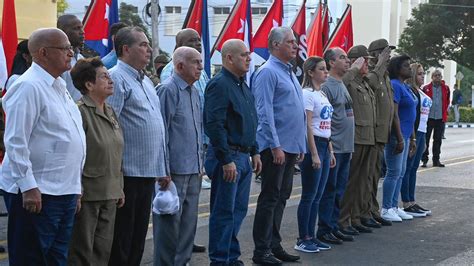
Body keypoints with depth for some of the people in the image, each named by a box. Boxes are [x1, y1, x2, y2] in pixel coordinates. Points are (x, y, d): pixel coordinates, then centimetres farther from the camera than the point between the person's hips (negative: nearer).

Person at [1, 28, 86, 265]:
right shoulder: (29, 87, -12)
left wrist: (74, 188, 21)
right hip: (36, 193, -9)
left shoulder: (59, 86, 16)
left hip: (64, 191, 9)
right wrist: (28, 187, -20)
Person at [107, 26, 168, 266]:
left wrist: (162, 168, 19)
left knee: (138, 238, 15)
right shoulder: (117, 78, -11)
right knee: (121, 240, 0)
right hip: (128, 173, -9)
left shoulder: (146, 81, 18)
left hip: (149, 173, 9)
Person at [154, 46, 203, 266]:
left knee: (189, 221, 13)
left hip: (193, 169, 8)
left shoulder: (194, 93, 15)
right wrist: (164, 169, -15)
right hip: (175, 169, -8)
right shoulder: (168, 90, -11)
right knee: (170, 221, -1)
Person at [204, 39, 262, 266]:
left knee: (239, 210, 14)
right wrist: (226, 160, -22)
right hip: (229, 157, -9)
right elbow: (214, 125, -21)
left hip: (244, 157, 9)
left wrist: (255, 152, 18)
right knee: (224, 212, -2)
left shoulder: (243, 85, 16)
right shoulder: (220, 84, -14)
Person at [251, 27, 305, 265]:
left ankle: (274, 245, 21)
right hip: (276, 147, -9)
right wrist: (275, 146, -21)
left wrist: (300, 145, 18)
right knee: (270, 198, -4)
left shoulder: (289, 73, 17)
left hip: (291, 146, 9)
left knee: (281, 197, 13)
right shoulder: (268, 72, -11)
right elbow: (265, 112, -17)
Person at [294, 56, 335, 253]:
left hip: (324, 145, 9)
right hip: (312, 145, -9)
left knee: (317, 196, 11)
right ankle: (302, 239, 3)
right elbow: (307, 126, -16)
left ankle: (311, 237, 17)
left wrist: (330, 150, 16)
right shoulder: (307, 94, -11)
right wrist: (314, 154, -19)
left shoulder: (322, 94, 16)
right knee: (309, 196, -4)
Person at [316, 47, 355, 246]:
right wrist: (328, 147, -20)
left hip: (345, 148, 9)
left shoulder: (343, 85, 16)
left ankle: (333, 227, 21)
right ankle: (324, 230, 5)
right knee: (329, 190, -2)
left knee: (339, 191, 13)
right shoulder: (327, 86, -13)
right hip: (333, 147, -9)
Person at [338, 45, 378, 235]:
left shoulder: (365, 84, 20)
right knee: (349, 181, -3)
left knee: (364, 182, 12)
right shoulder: (349, 82, -10)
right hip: (355, 139, -9)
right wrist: (354, 69, -26)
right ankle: (342, 221, 4)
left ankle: (355, 219, 21)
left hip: (369, 140, 9)